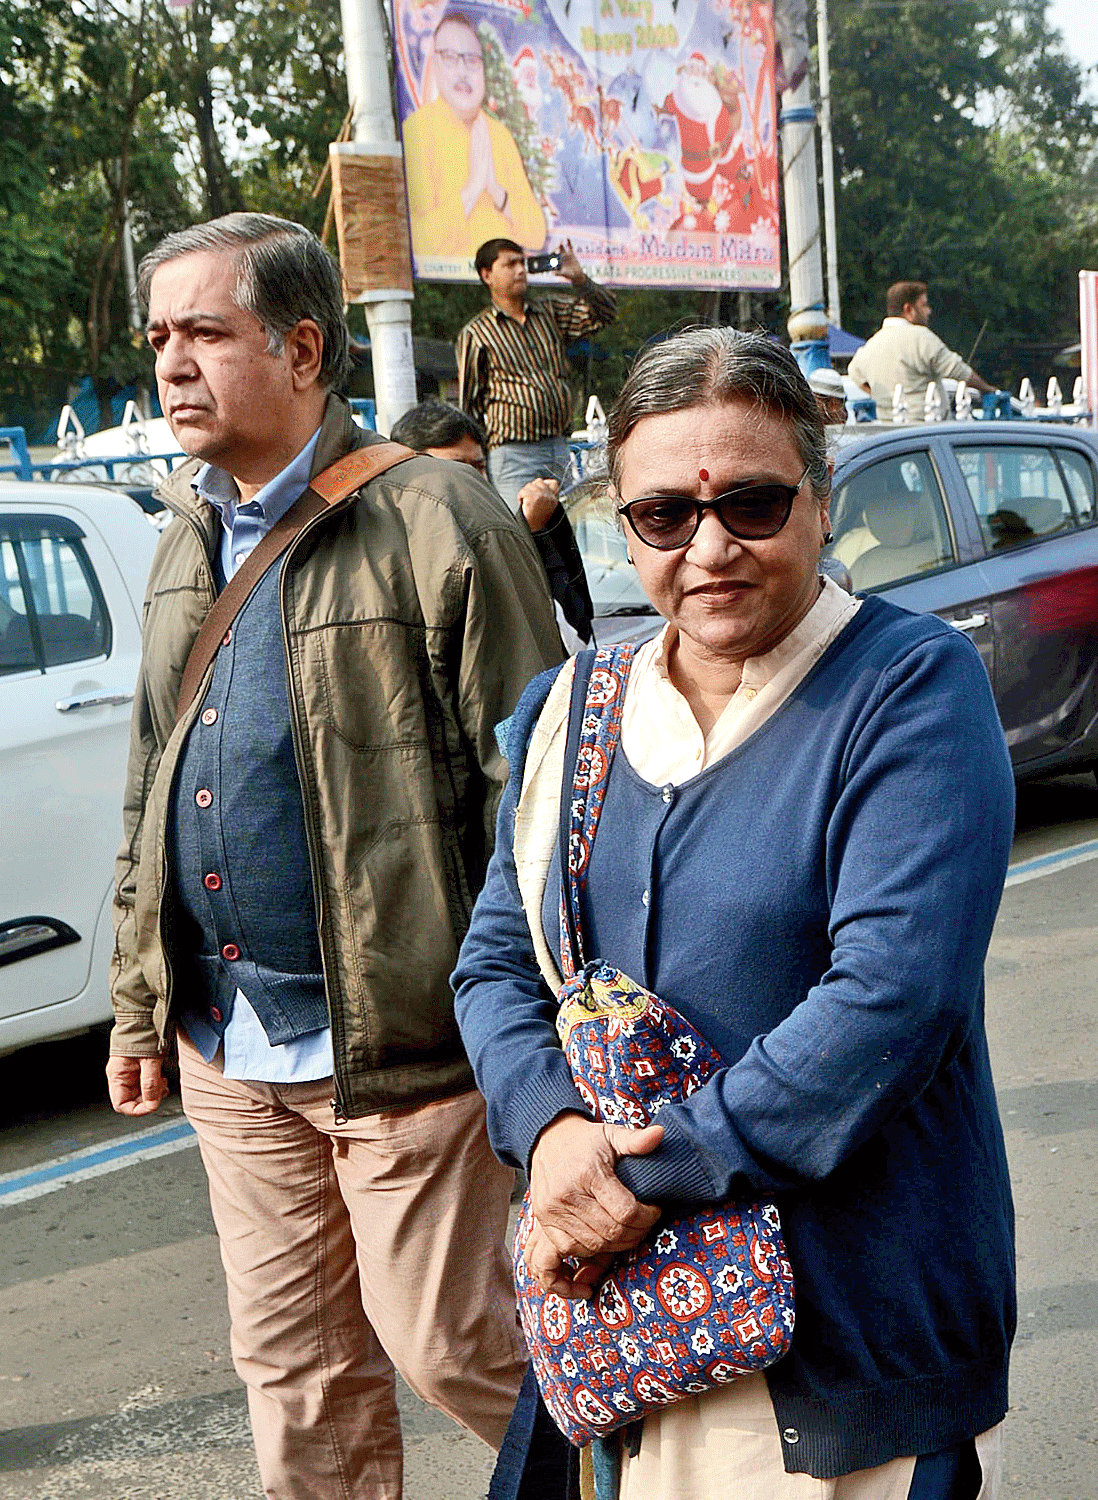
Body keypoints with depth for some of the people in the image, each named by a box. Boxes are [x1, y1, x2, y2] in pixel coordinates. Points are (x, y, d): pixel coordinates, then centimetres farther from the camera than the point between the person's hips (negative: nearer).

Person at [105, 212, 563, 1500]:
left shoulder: (433, 524, -12)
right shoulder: (185, 548, 12)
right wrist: (139, 1007, 18)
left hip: (397, 1046, -7)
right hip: (231, 1054, 7)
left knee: (445, 1342, 6)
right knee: (293, 1368, 16)